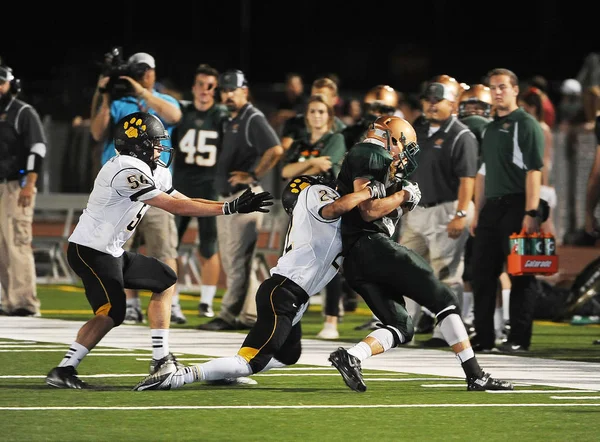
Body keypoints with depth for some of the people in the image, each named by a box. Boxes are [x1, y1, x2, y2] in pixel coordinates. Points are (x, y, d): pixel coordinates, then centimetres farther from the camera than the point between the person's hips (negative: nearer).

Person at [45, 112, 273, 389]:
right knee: (111, 313, -20)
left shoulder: (154, 171, 10)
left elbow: (184, 201, 9)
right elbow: (174, 206, -23)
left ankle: (161, 358, 11)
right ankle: (63, 371, -16)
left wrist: (233, 205, -2)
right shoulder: (128, 171, -22)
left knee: (165, 281, 14)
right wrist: (229, 208, -20)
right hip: (90, 251, -11)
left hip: (111, 252, 11)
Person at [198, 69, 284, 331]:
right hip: (226, 197, 10)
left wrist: (254, 176, -18)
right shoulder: (230, 122, 16)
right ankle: (250, 316, 16)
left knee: (238, 261, -7)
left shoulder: (253, 120, -11)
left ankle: (229, 316, -6)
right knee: (231, 261, 12)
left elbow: (275, 150, -24)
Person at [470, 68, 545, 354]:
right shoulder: (491, 129, 18)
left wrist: (531, 214, -20)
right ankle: (484, 338, 13)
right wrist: (477, 213, 15)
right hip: (491, 207, 8)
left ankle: (519, 339, -2)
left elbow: (534, 171, -13)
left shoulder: (526, 125, -6)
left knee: (521, 275, -4)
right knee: (482, 274, 7)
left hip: (517, 207, -8)